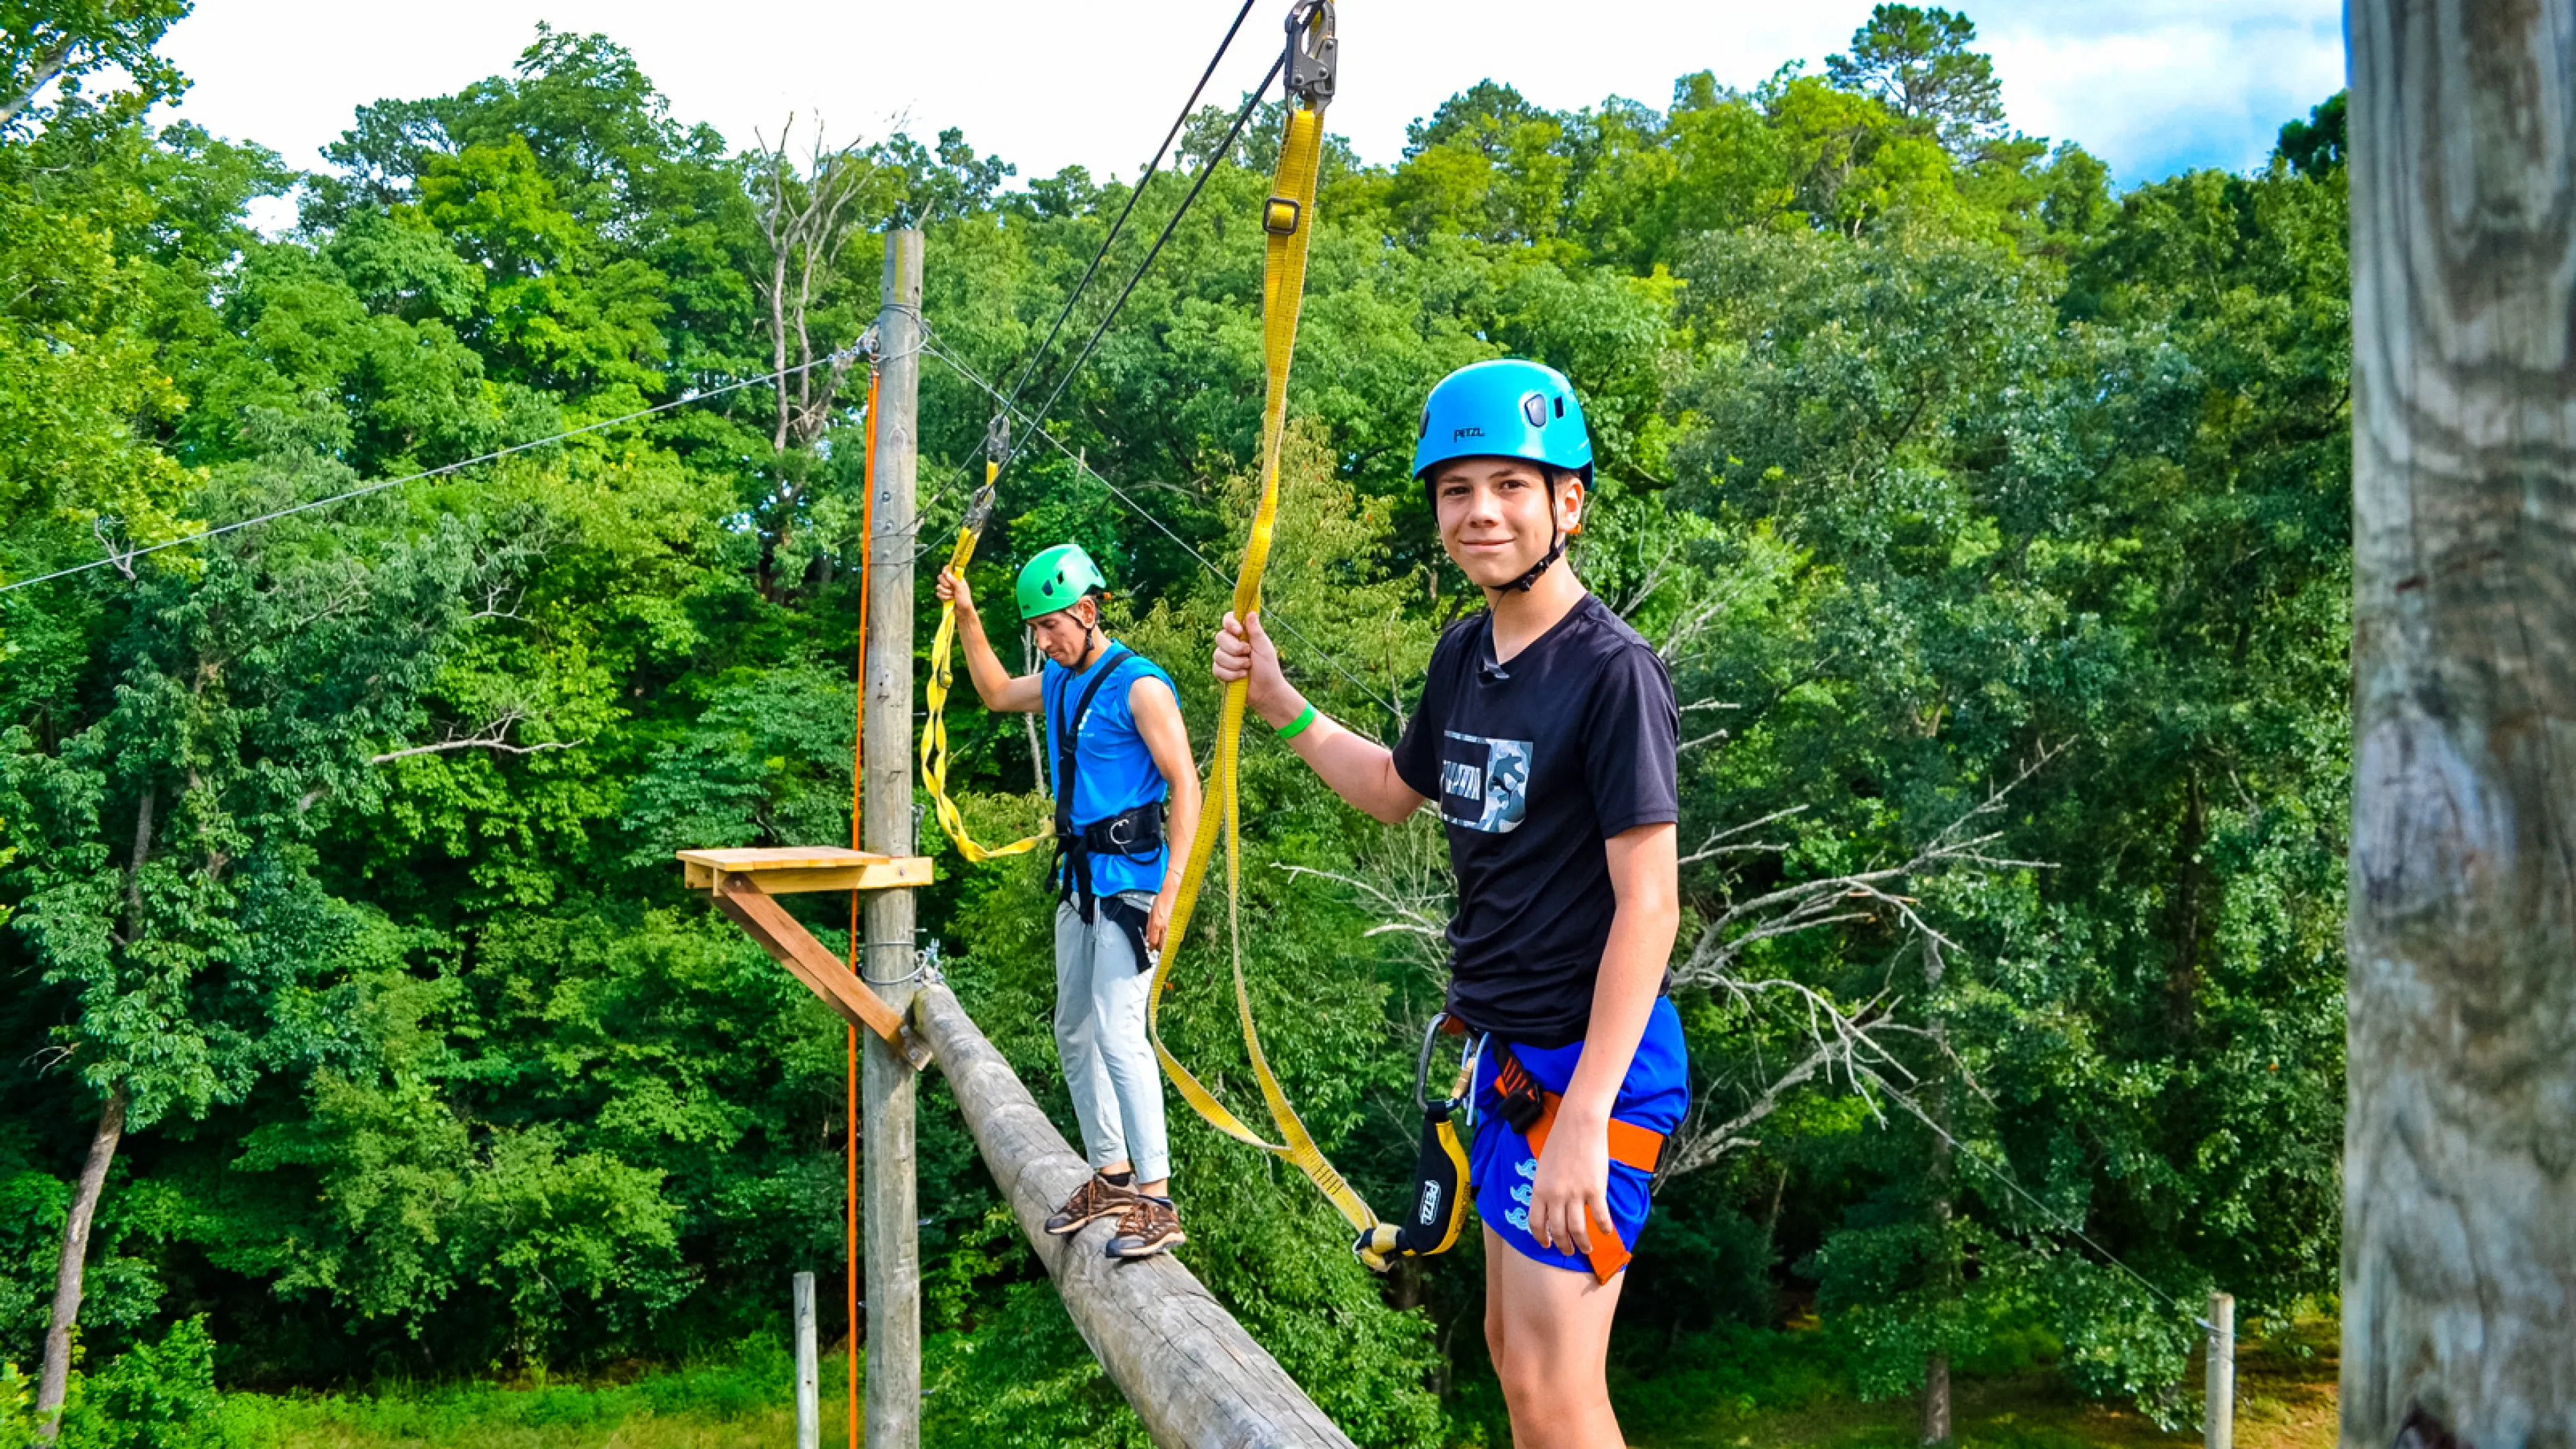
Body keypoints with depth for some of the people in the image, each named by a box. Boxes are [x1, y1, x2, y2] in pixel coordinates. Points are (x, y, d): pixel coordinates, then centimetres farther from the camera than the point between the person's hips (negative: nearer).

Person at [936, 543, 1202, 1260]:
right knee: (1074, 1033, 13)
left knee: (1119, 1035, -16)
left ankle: (1157, 1202, -14)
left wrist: (1169, 892, -22)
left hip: (1129, 879, -9)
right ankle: (1110, 1176, 24)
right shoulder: (1059, 681, 11)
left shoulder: (1139, 685, -14)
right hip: (1078, 878, 9)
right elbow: (996, 693, 33)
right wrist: (967, 617, 23)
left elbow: (1186, 785, -16)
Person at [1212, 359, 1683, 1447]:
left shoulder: (1612, 671, -18)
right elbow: (1397, 790, 25)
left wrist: (1585, 1121, -26)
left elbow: (1648, 904, -22)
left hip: (1593, 1061, -8)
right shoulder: (1464, 653, 5)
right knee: (1512, 1347, 19)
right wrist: (1279, 704, 12)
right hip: (1507, 1050, 8)